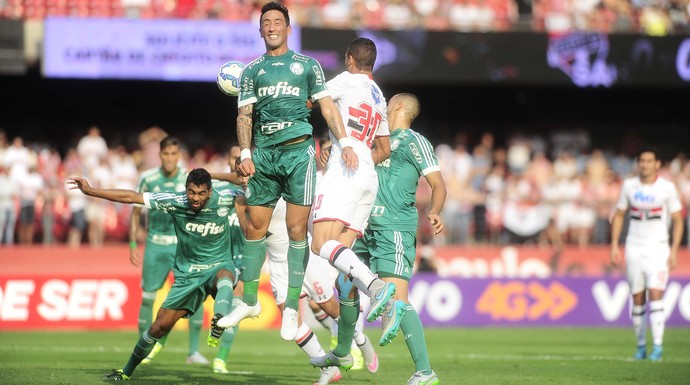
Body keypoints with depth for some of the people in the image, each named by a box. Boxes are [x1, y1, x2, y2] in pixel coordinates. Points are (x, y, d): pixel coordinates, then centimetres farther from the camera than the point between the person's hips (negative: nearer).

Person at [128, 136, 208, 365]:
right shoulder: (148, 179, -1)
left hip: (183, 245, 0)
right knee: (148, 297, 1)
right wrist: (133, 245, 3)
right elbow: (135, 213, 8)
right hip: (155, 245, 0)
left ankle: (194, 351, -2)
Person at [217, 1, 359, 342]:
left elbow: (327, 106, 8)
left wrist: (344, 142, -5)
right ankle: (249, 301, 15)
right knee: (255, 227, 3)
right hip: (263, 154, 2)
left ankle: (291, 308, -2)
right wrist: (245, 154, -6)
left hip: (298, 151, -2)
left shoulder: (307, 65, 11)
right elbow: (245, 115, 8)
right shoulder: (252, 71, 14)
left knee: (296, 230, -6)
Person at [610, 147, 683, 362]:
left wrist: (674, 249, -6)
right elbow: (619, 215, 13)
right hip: (634, 248, 3)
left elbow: (677, 220, 2)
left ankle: (657, 346, -14)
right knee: (637, 298, 4)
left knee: (655, 294, -15)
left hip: (658, 248, -3)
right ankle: (641, 346, 13)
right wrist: (614, 245, 5)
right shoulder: (629, 186, 5)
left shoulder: (667, 188, -2)